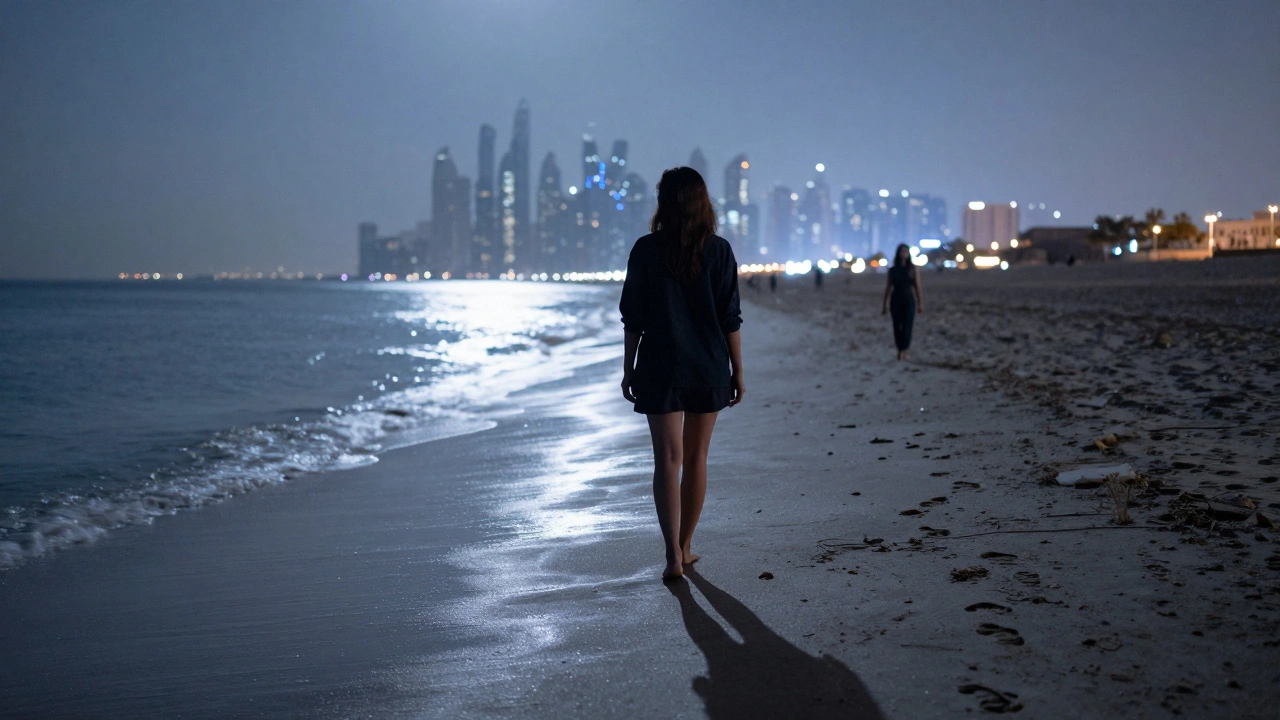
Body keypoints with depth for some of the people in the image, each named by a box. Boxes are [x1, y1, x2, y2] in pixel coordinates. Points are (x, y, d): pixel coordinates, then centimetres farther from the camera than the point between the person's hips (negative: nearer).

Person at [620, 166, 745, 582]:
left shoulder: (646, 250, -4)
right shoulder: (718, 251, -3)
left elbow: (632, 317, -2)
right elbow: (730, 318, -3)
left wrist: (629, 369, 7)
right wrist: (737, 371, 5)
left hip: (660, 369, -1)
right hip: (709, 370, 1)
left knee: (667, 461, -2)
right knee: (696, 458, 14)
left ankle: (673, 556, -12)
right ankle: (685, 547, 24)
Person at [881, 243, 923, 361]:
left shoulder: (912, 269, 1)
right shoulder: (893, 270, 5)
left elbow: (917, 287, 0)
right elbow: (888, 287, 9)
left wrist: (920, 303, -3)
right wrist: (885, 303, 9)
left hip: (909, 300, -2)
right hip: (896, 300, 2)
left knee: (907, 326, -8)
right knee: (897, 327, 3)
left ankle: (903, 352, -10)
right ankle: (900, 350, 13)